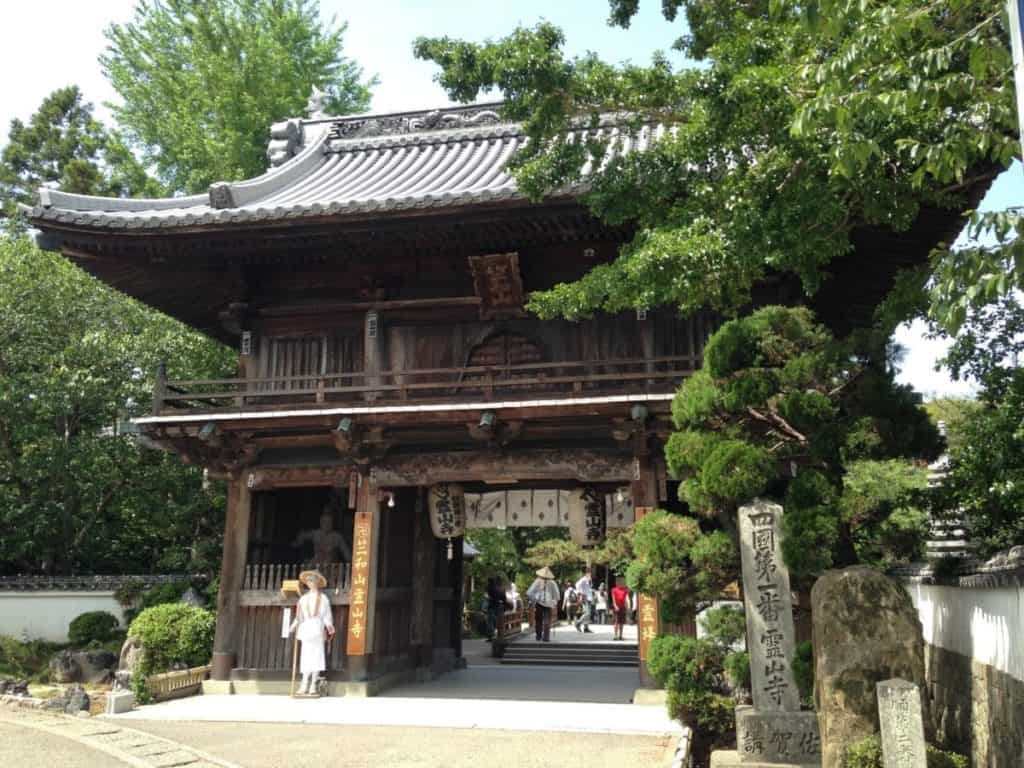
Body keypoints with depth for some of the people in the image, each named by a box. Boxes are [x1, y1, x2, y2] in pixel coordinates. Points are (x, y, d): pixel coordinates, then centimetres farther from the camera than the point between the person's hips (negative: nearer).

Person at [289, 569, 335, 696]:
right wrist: (293, 627, 0)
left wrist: (329, 628, -11)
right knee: (306, 656, 0)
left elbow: (326, 616, 1)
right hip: (306, 629, 3)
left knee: (316, 656, -5)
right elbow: (299, 616, 12)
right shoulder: (304, 598, 15)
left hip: (317, 628, -3)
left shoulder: (323, 598, 6)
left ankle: (313, 685, -3)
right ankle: (305, 685, 0)